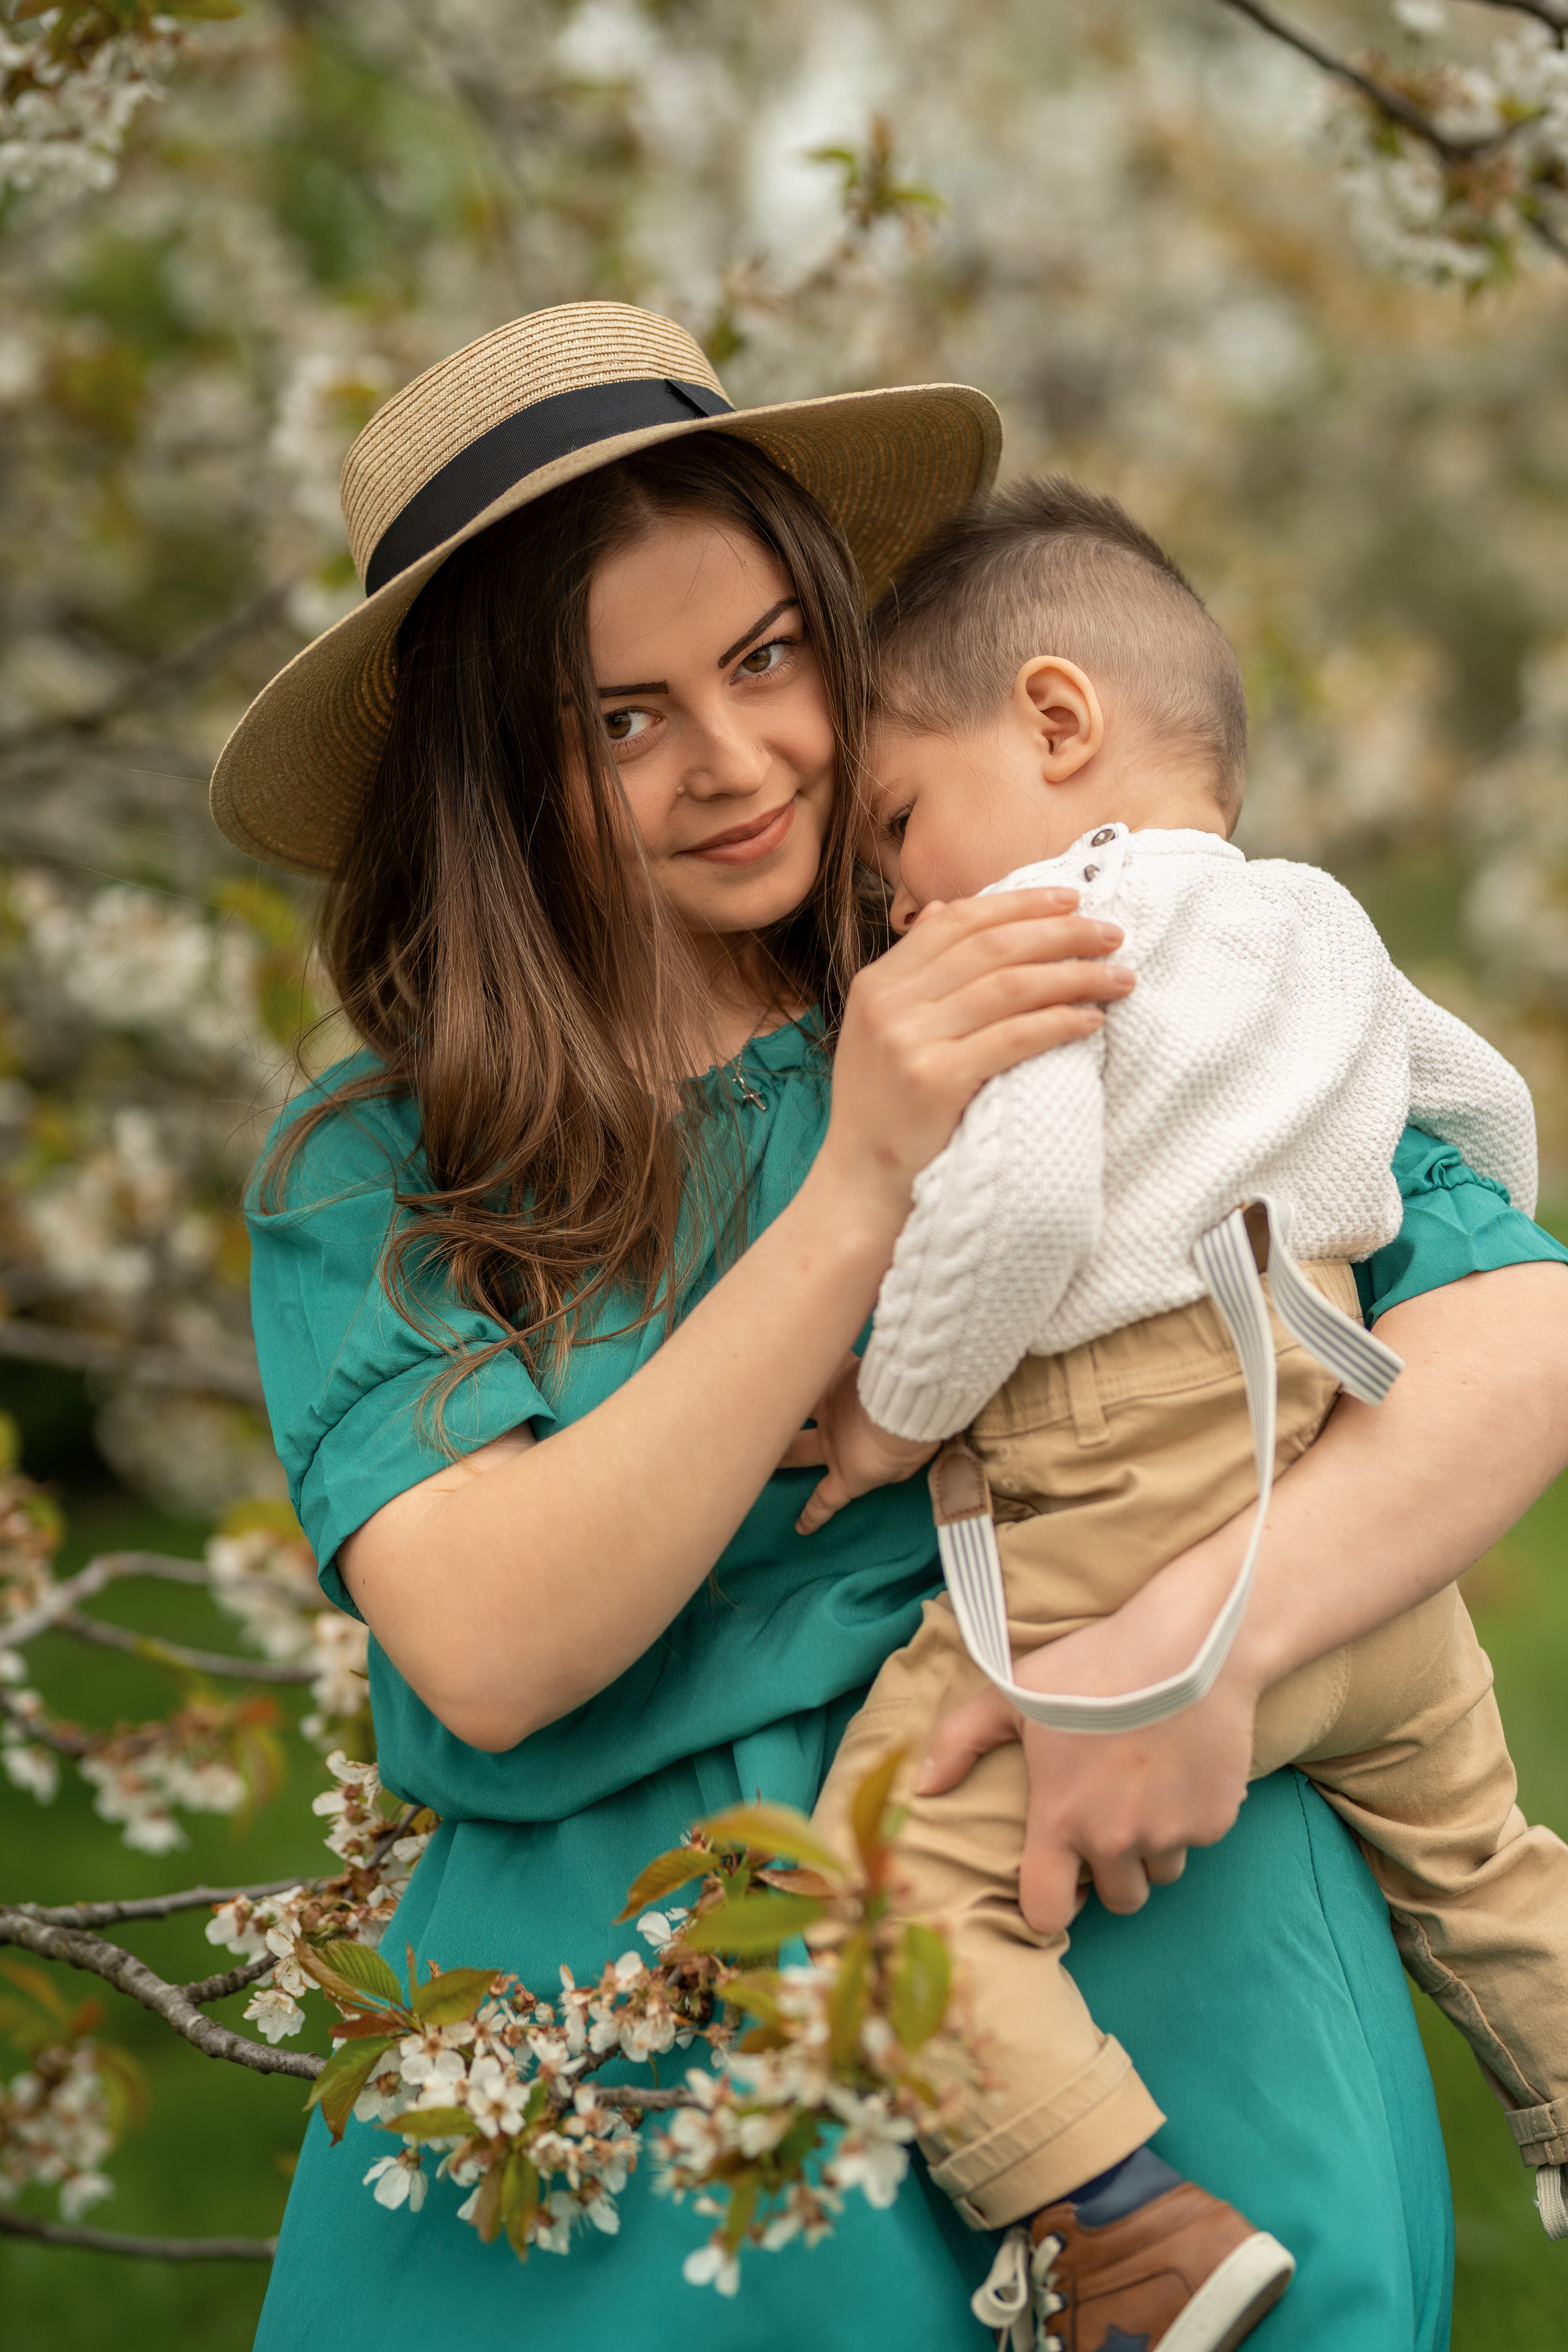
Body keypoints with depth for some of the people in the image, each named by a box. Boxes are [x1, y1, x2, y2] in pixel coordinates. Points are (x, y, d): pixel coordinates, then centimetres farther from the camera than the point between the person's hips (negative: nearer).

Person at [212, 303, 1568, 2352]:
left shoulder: (1089, 1010, 3)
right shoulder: (370, 1178, 4)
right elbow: (485, 1652, -10)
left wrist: (1205, 1631, -19)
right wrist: (860, 1195, -16)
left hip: (1133, 1935, 0)